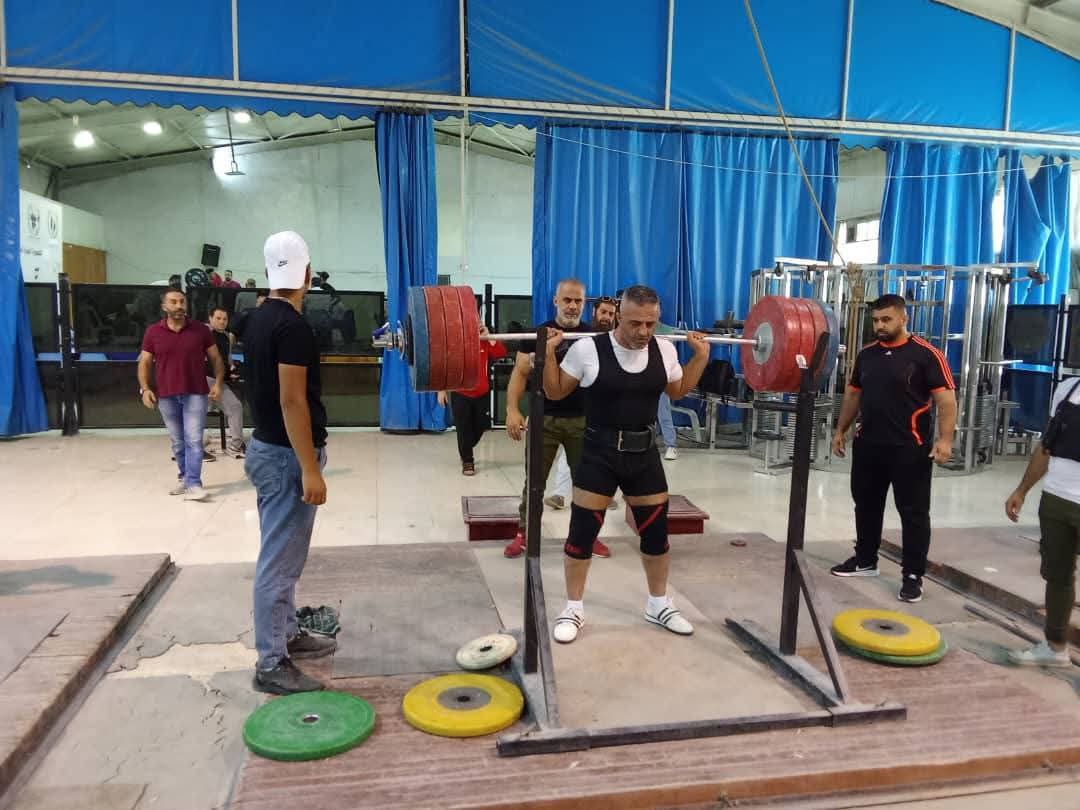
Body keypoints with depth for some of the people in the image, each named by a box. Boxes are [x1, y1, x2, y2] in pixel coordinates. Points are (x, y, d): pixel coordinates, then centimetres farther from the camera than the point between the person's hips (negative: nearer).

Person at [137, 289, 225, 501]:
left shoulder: (201, 329, 0)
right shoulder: (153, 332, 2)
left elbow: (216, 358, 6)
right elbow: (145, 363, 6)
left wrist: (218, 383, -6)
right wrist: (145, 388, -6)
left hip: (195, 394, -2)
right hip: (166, 396, 2)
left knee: (193, 440, -6)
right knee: (178, 441, 11)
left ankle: (194, 484, -5)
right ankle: (185, 478, 26)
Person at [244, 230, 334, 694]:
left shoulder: (259, 320, 11)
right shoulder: (292, 325, -20)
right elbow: (292, 401, -25)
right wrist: (310, 469, -23)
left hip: (269, 447, 11)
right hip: (286, 455, -11)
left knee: (283, 554, 20)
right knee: (280, 560, -3)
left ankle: (287, 635, 34)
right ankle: (271, 664, 8)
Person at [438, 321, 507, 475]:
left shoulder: (485, 342, 4)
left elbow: (501, 353, -10)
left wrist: (488, 337, -14)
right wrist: (442, 389, -9)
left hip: (481, 394, 4)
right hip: (460, 395, -4)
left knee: (479, 427, 13)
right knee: (464, 429, 1)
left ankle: (466, 452, 40)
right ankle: (467, 461, 15)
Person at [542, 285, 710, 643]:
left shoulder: (664, 350, -2)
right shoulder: (588, 349, -15)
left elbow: (678, 390, 16)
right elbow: (555, 392, -4)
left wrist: (701, 356, 7)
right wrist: (549, 353, -18)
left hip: (644, 453, 4)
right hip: (599, 453, -3)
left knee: (656, 530, 12)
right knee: (583, 531, 2)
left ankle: (659, 605, 32)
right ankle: (573, 609, 20)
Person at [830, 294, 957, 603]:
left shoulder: (926, 354, -10)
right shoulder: (866, 354, 8)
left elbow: (946, 398, -14)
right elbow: (853, 394, 17)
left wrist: (945, 438, -22)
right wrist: (841, 429, 16)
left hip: (909, 448, -6)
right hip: (867, 445, 6)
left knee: (913, 512, 3)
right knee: (866, 505, 17)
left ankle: (913, 575, 12)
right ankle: (865, 560, 33)